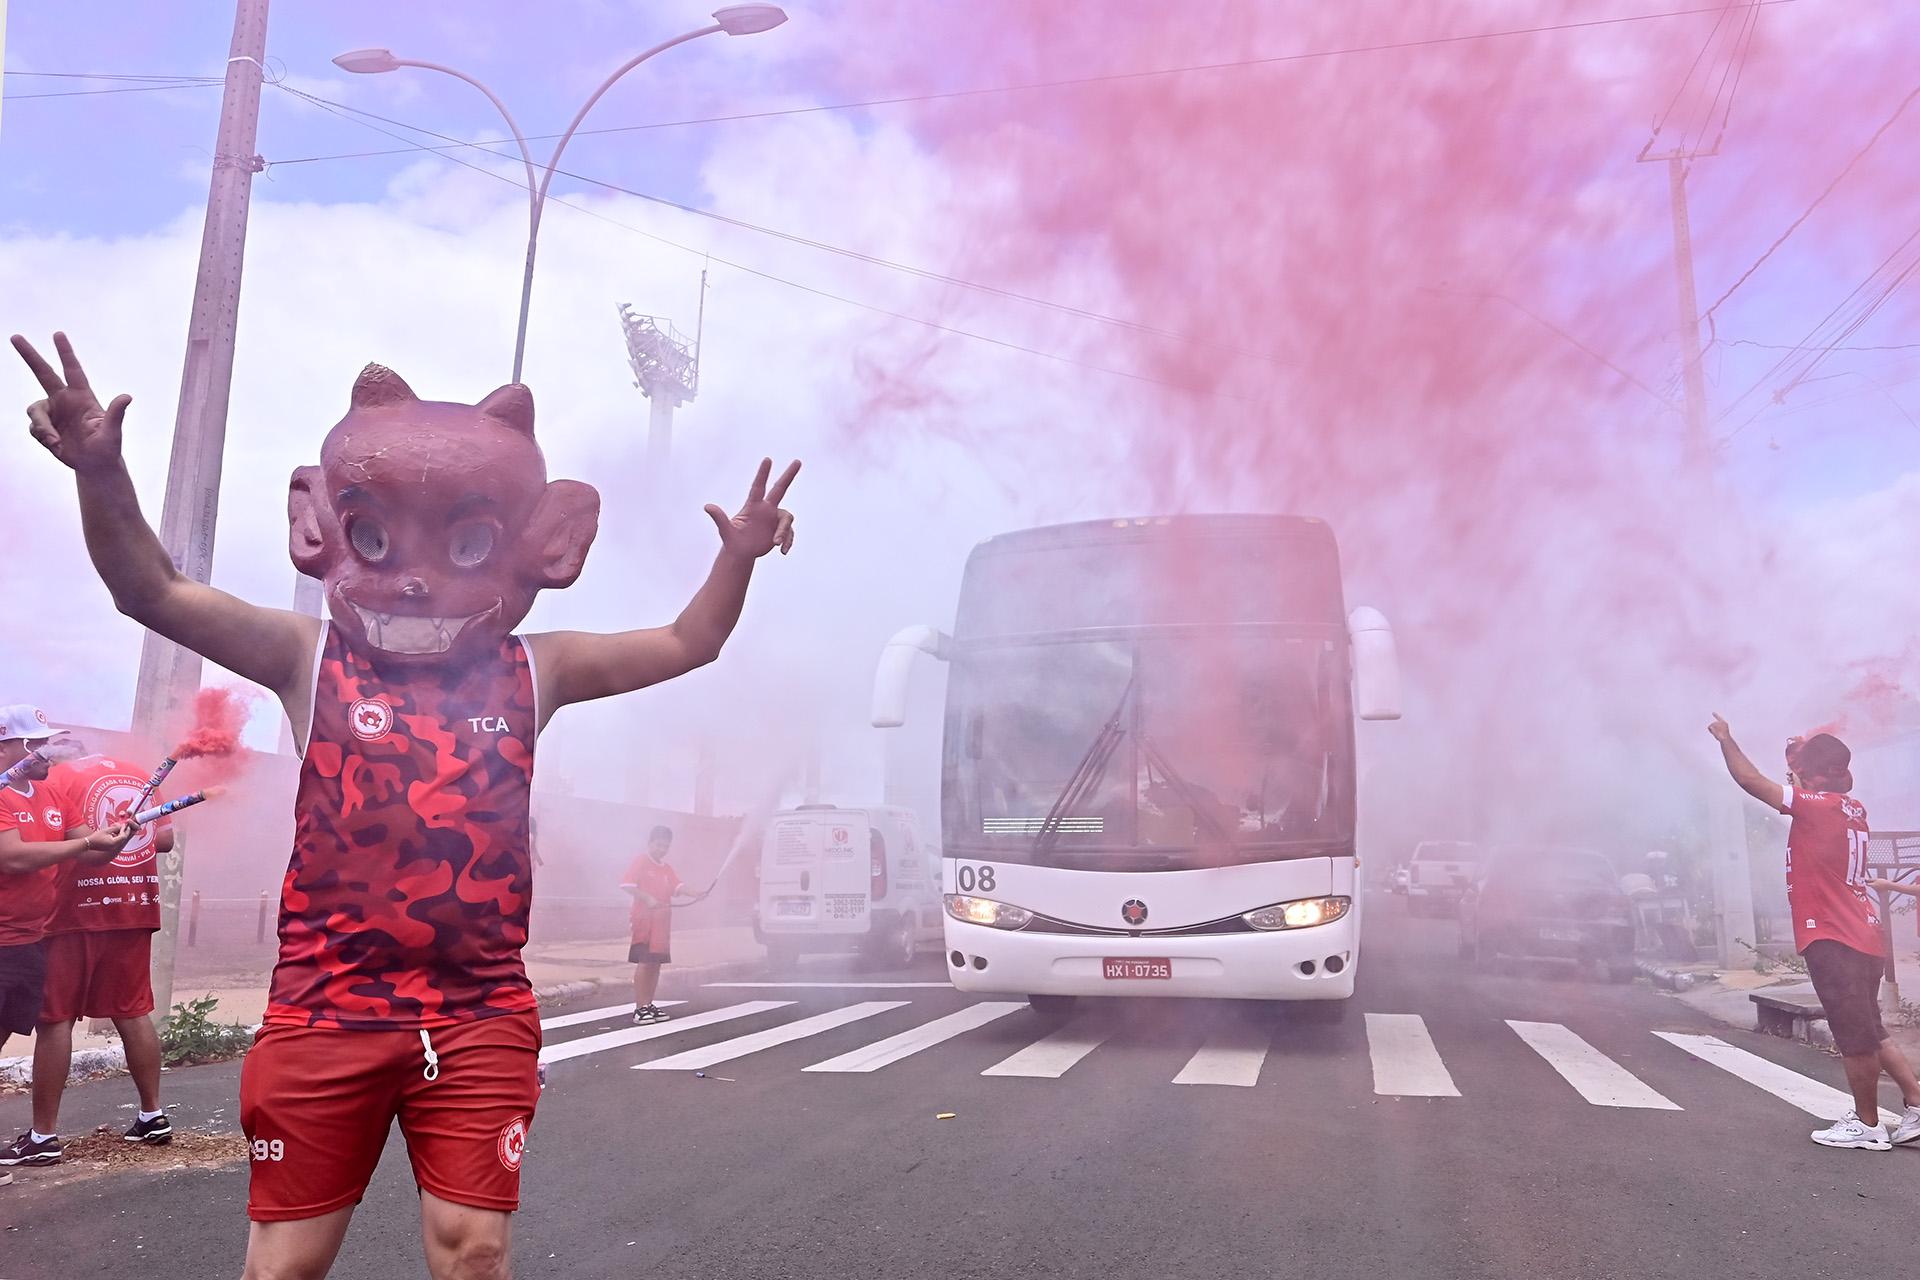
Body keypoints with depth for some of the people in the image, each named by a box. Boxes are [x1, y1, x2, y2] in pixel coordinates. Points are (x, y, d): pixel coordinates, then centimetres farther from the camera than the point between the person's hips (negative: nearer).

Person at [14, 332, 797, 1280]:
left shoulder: (534, 670, 5)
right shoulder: (311, 658, 0)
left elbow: (686, 644, 10)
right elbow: (152, 592, -7)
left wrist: (738, 558, -5)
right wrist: (102, 474, -23)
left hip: (481, 1016, 1)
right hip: (326, 1012, 0)